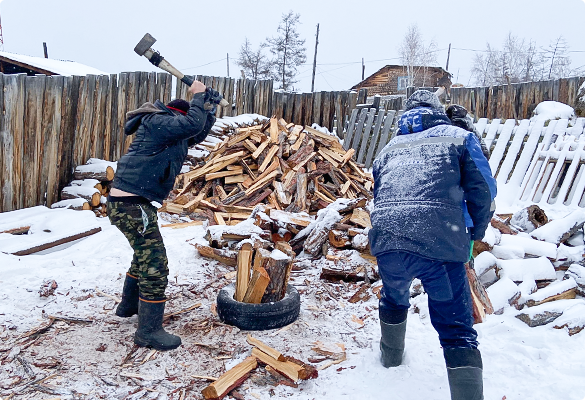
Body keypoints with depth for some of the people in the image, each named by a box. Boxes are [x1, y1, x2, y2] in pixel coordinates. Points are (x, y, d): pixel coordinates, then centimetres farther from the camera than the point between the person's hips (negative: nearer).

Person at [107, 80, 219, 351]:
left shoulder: (168, 130, 19)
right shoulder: (157, 122, -10)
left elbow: (197, 134, 26)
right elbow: (192, 124, -22)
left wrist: (209, 108, 13)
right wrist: (199, 96, -6)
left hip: (129, 204, 11)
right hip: (131, 205, -11)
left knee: (144, 255, 27)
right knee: (154, 266, -9)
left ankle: (129, 305, 45)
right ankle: (149, 331, 0)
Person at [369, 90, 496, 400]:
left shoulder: (390, 147, 25)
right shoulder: (459, 137, 15)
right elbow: (484, 192, 9)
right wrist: (477, 231, 25)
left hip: (385, 242, 4)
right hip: (440, 246, -3)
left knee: (393, 298, 32)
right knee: (457, 330, 6)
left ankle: (391, 356, 54)